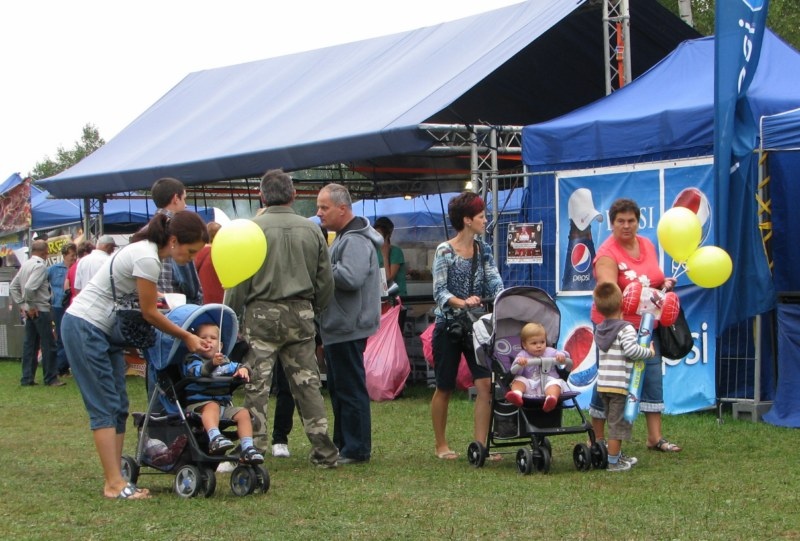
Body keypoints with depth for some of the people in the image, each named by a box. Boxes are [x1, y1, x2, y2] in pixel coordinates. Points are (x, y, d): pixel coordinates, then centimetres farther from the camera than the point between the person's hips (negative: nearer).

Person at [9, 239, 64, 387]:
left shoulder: (25, 265, 10)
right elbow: (29, 287, -27)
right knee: (48, 345, -1)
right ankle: (51, 378, 2)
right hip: (40, 311, -8)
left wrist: (22, 305, 11)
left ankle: (27, 378, 12)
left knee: (30, 344, 10)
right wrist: (31, 306, -15)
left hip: (30, 312, 8)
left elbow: (13, 287, 12)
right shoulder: (40, 266, -16)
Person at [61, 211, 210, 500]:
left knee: (118, 407, 6)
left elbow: (142, 304, 12)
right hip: (85, 327, -10)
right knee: (105, 406, -10)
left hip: (104, 330, 10)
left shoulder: (147, 250, 7)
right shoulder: (147, 259, -22)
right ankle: (115, 484, -10)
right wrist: (186, 337, -3)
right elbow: (150, 314, -14)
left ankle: (114, 481, 7)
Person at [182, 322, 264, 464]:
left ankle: (247, 449, -20)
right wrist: (212, 364, -38)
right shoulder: (192, 360, 1)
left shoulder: (224, 362, 21)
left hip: (225, 404, 6)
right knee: (212, 406, -36)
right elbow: (197, 371, -19)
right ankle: (215, 438, -57)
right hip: (199, 403, -6)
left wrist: (242, 369, -10)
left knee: (243, 413, -14)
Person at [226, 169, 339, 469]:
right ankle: (324, 450, 12)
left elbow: (239, 280, -7)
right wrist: (315, 310, 25)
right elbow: (326, 279, 11)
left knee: (256, 385, 0)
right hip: (301, 313, 4)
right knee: (307, 382, 9)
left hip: (262, 313, -4)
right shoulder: (311, 230, 5)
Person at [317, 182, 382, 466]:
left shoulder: (356, 241, -17)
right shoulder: (343, 237, 18)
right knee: (339, 389, 16)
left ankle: (356, 449, -3)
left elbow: (351, 278, -30)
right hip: (339, 326, 11)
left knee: (350, 389, -7)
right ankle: (342, 445, 25)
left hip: (348, 328, -11)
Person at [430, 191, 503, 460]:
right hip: (448, 327, -4)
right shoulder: (445, 251, -8)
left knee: (485, 384, -8)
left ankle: (480, 444, -4)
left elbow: (495, 283, -3)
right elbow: (439, 291, -13)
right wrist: (462, 302, -30)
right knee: (445, 388, 6)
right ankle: (441, 445, 19)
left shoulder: (484, 250, 8)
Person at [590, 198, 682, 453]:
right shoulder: (607, 254, -14)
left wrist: (664, 284, 3)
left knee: (653, 379, 4)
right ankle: (596, 439, 9)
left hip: (646, 327, 6)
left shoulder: (647, 245, 9)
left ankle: (655, 437, 10)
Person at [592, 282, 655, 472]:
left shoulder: (599, 330, 13)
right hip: (619, 384, -8)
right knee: (618, 423, -1)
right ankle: (613, 462, 1)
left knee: (614, 422, 20)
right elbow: (630, 350, -25)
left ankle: (617, 455, 30)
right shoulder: (626, 328, -12)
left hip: (602, 384, 8)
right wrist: (649, 352, -11)